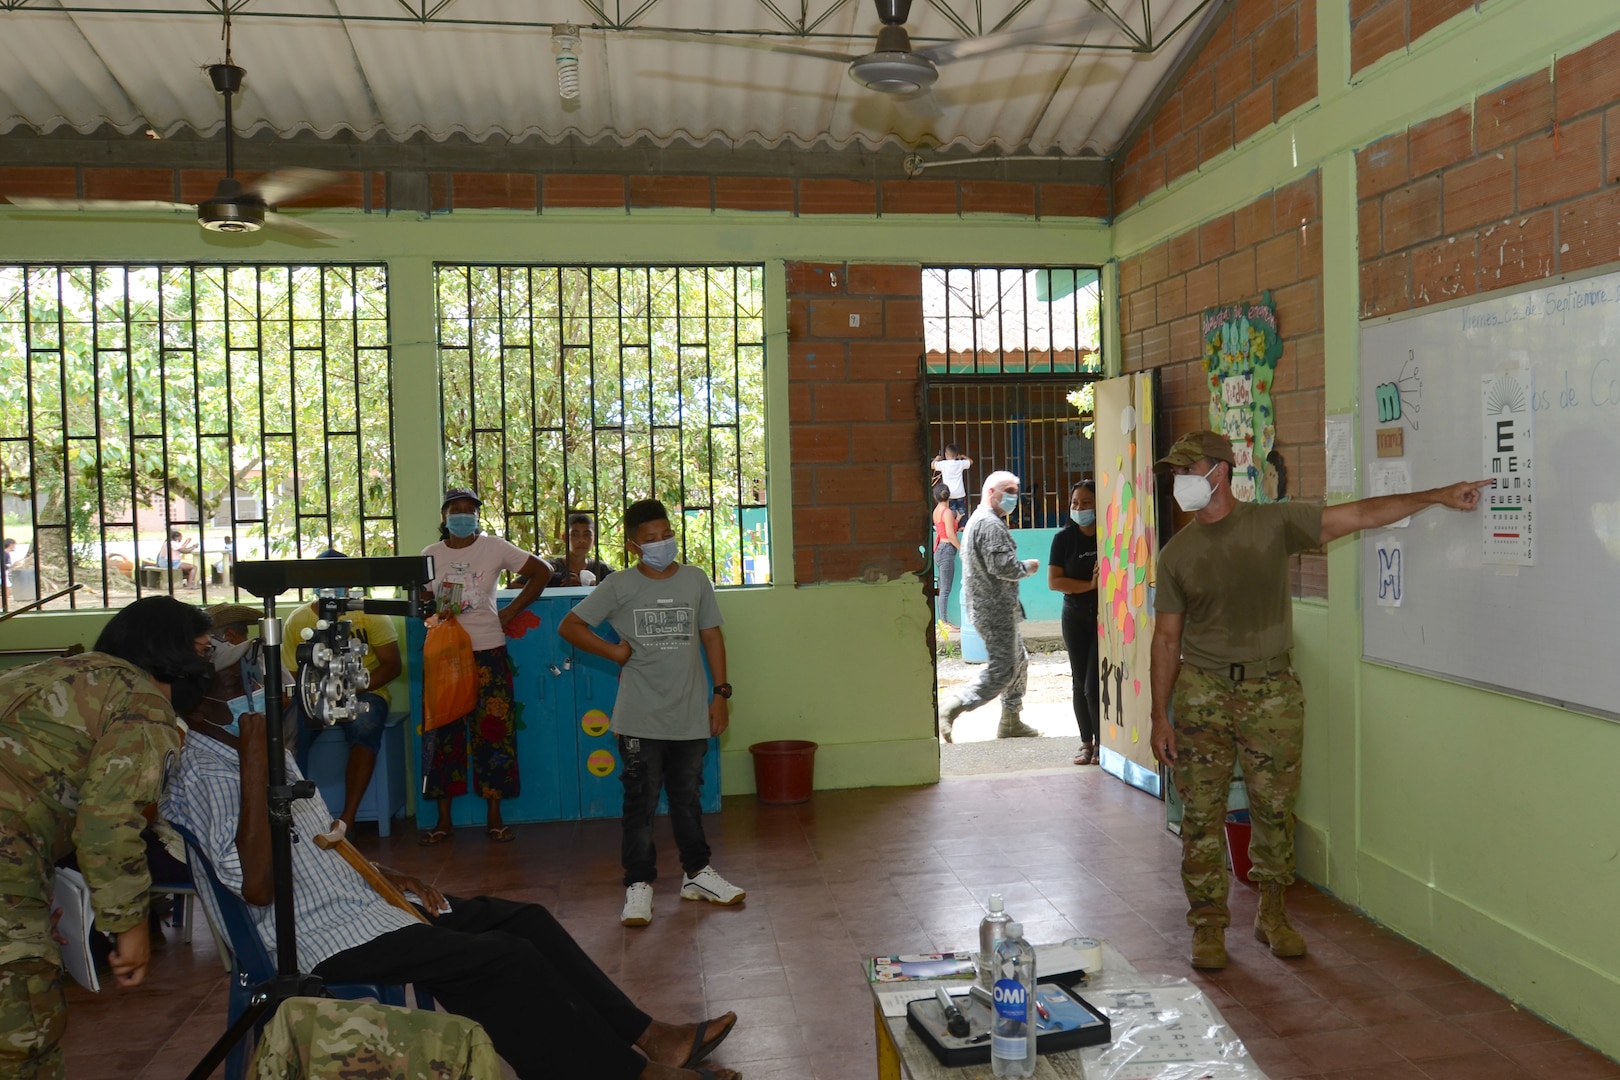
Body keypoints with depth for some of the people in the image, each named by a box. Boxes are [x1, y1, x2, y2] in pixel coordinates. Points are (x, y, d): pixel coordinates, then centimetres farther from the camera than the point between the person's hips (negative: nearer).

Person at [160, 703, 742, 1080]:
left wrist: (384, 874, 12)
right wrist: (254, 761, -29)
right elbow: (258, 887, -28)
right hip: (327, 938, -10)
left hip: (361, 899, 10)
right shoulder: (203, 769, -17)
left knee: (524, 919, 1)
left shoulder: (257, 744, 14)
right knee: (504, 961, -21)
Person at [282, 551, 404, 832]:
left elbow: (392, 665, -5)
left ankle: (348, 817, -32)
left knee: (364, 726, -35)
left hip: (364, 693, -2)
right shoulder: (297, 621, 4)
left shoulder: (371, 614, -2)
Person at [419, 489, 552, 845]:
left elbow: (542, 572, 0)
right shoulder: (431, 554, 7)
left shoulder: (495, 548, -2)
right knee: (442, 733, 5)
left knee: (493, 732, -1)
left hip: (487, 653, -2)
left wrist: (511, 612, -4)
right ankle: (443, 819, 15)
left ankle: (494, 817, 10)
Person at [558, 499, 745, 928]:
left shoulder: (695, 580, 4)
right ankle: (638, 885, 12)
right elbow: (569, 626, 0)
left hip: (691, 715, 3)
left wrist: (720, 692, 5)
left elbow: (712, 636, 9)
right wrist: (614, 651, -5)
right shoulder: (619, 587, -3)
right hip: (640, 719, -2)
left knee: (688, 797, 15)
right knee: (640, 802, 2)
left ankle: (697, 873, 29)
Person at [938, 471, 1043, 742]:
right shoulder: (990, 524, -16)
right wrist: (1029, 566, -6)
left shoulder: (977, 520, 19)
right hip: (995, 608, -11)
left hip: (986, 605, 11)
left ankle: (1011, 722, 22)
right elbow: (1002, 565, -23)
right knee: (1002, 669, -10)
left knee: (1019, 660, 17)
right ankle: (951, 709, -14)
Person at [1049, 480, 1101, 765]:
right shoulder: (1064, 538, -1)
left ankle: (1102, 743, 7)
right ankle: (1086, 742, 22)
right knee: (1080, 683, 9)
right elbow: (1053, 581, -5)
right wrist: (1090, 585, -14)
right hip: (1076, 616, 2)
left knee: (1094, 686, -8)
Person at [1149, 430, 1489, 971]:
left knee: (1274, 806, 8)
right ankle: (1209, 926, 15)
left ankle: (1272, 913, 27)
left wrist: (1438, 496, -9)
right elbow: (1167, 637, 4)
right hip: (1202, 691, 1)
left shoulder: (1276, 523, -1)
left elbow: (1359, 515, -2)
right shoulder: (1176, 554, 3)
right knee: (1202, 812, 2)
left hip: (1270, 690, -1)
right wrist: (1160, 716, 1)